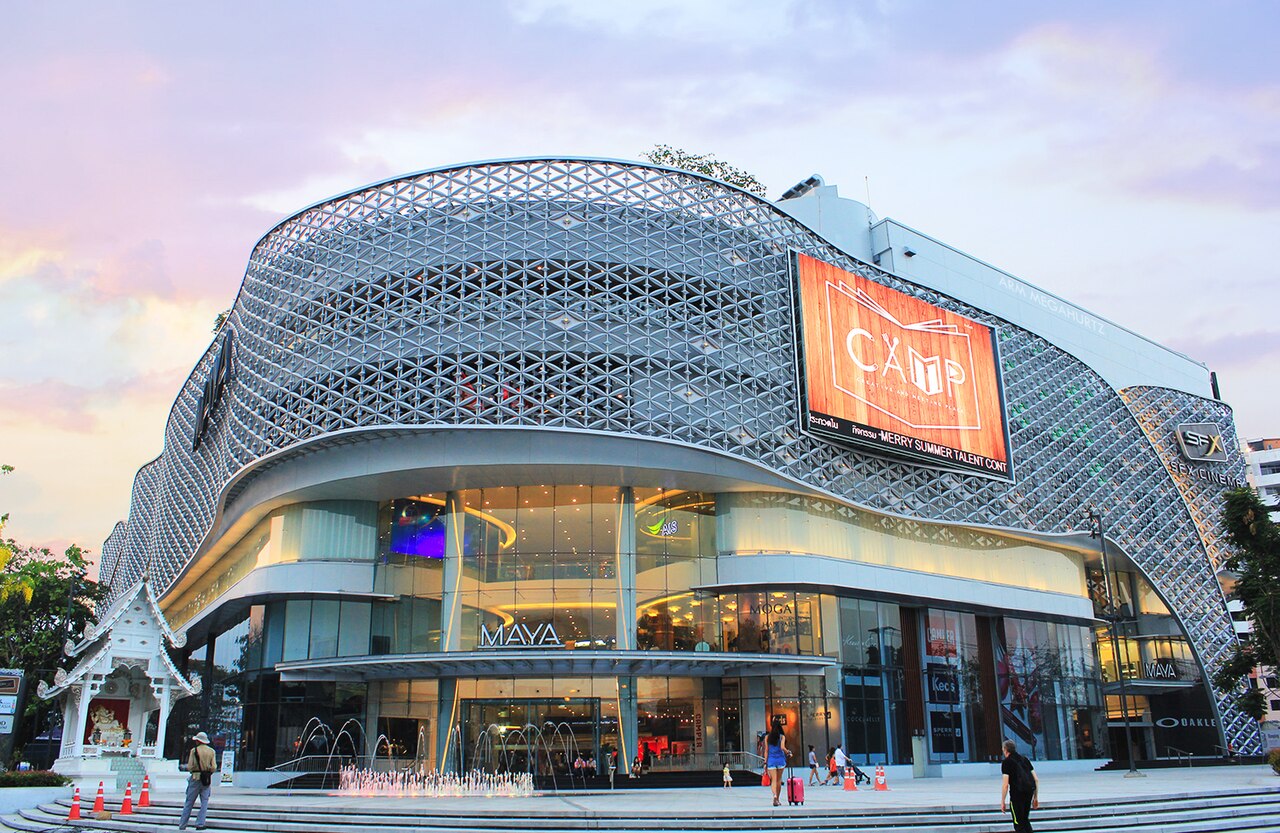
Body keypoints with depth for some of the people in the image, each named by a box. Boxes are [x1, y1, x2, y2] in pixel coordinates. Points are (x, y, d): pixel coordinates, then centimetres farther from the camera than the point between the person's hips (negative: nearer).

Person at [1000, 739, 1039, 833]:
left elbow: (1005, 784, -7)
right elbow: (1036, 779, 16)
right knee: (1025, 820, 22)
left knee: (1018, 823, 5)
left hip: (1017, 792, -6)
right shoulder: (1024, 759, 18)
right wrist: (1036, 797, 22)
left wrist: (1002, 802, -1)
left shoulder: (1006, 762, 1)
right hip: (1030, 790, 6)